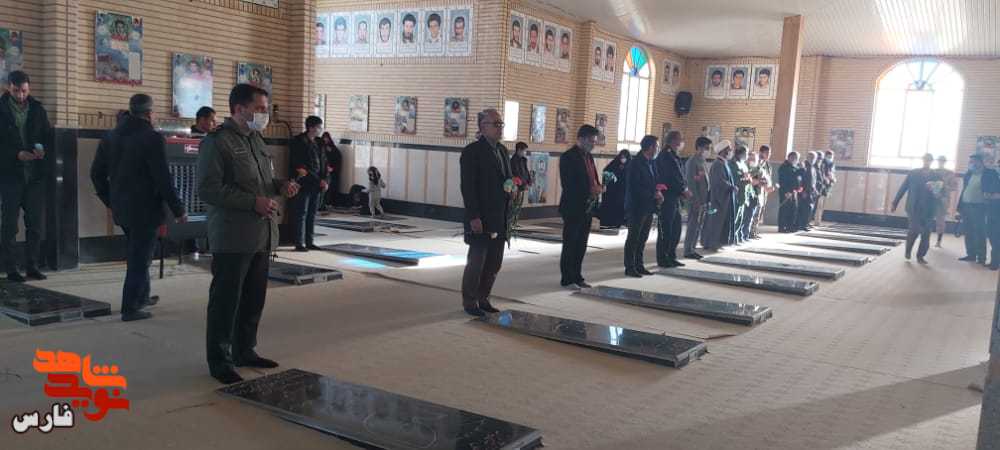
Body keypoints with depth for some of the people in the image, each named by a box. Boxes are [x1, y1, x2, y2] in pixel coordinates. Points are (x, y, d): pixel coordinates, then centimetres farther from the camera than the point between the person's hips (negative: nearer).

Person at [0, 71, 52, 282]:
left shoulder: (37, 109, 8)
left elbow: (49, 135, 12)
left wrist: (42, 149, -9)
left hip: (35, 175, 3)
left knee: (36, 223, 6)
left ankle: (32, 266, 16)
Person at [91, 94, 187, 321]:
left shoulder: (110, 137, 7)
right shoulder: (152, 138, -16)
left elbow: (96, 173, 11)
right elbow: (163, 179, -18)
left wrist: (110, 201, 22)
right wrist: (178, 210, -10)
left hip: (121, 209, 7)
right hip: (144, 209, -7)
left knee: (137, 254, 23)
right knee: (139, 259, 2)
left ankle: (141, 296, 35)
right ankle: (130, 309, 6)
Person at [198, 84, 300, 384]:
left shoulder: (256, 139, 16)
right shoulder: (217, 142, -11)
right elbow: (208, 189, -18)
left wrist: (280, 186, 5)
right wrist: (254, 202, -22)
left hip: (261, 236, 8)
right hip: (233, 238, -8)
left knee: (254, 299, 15)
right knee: (226, 301, 1)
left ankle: (244, 351, 30)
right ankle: (219, 362, 13)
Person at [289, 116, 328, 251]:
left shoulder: (318, 143, 14)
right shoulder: (299, 142, -7)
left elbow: (324, 164, 16)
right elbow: (300, 167, -13)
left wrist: (325, 181, 0)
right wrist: (319, 181, -14)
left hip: (316, 185, 7)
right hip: (303, 184, -7)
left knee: (312, 214, 9)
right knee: (301, 214, -3)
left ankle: (309, 242, 16)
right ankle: (299, 243, 1)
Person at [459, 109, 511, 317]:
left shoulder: (502, 150, 14)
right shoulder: (471, 152, -10)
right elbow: (467, 187, -15)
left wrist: (512, 189, 8)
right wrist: (474, 217, -20)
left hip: (500, 219, 8)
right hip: (481, 219, -8)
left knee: (494, 263, 12)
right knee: (476, 262, 1)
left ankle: (483, 298, 24)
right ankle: (469, 302, 14)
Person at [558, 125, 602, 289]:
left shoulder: (588, 157, 13)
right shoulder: (568, 157, -12)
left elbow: (593, 179, 19)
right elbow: (568, 185, -19)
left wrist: (598, 188, -3)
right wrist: (589, 191, -22)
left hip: (587, 208, 8)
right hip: (573, 208, -8)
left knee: (581, 244, 13)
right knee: (570, 244, 1)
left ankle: (577, 277, 21)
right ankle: (567, 279, 9)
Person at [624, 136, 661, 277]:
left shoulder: (651, 163, 12)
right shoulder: (635, 163, -14)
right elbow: (634, 187, -19)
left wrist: (658, 194, -2)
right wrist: (653, 194, -16)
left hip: (648, 207, 8)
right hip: (637, 206, -8)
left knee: (643, 238, 12)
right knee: (633, 238, 0)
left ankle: (639, 265, 20)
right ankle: (630, 267, 6)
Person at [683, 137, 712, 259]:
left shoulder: (703, 162, 15)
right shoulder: (692, 162, -12)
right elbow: (690, 182, -17)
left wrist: (707, 199, 13)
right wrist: (697, 200, -19)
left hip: (703, 200, 9)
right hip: (695, 200, -9)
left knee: (698, 226, 11)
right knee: (693, 226, -5)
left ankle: (692, 249, 17)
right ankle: (688, 251, 1)